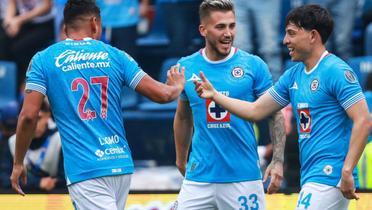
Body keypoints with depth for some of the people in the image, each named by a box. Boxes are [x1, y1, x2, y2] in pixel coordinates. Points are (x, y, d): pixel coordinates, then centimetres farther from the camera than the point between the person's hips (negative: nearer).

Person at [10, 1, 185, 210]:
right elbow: (162, 94, 4)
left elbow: (28, 116, -6)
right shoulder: (115, 55, 7)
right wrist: (177, 87, 27)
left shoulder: (43, 60, 2)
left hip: (83, 168, -4)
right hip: (121, 163, 4)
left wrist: (18, 163, 6)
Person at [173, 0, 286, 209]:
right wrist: (181, 161, 23)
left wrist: (278, 161, -9)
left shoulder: (253, 65, -3)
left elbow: (275, 115, 1)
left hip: (244, 175, -2)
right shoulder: (186, 67, 4)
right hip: (199, 177, 2)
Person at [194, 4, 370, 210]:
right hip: (311, 179, 9)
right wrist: (215, 95, 13)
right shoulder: (293, 75, 15)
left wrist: (347, 171, -21)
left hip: (329, 176, -9)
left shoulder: (337, 71, -11)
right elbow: (255, 111, 21)